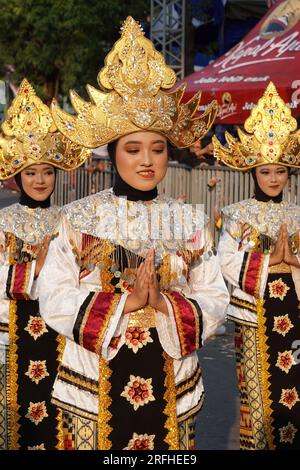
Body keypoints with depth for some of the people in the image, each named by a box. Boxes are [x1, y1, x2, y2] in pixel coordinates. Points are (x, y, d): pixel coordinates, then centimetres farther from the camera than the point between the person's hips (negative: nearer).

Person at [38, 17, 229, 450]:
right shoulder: (80, 218, -4)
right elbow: (54, 299, -10)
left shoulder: (190, 221, 0)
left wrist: (165, 306, -20)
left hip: (169, 383, 2)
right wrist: (124, 302, -20)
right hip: (95, 382, -1)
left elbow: (215, 301, -2)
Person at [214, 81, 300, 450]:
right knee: (258, 386, 3)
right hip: (255, 310, -3)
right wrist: (270, 260, -18)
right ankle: (256, 442, 16)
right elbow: (227, 263, -13)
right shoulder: (239, 214, -3)